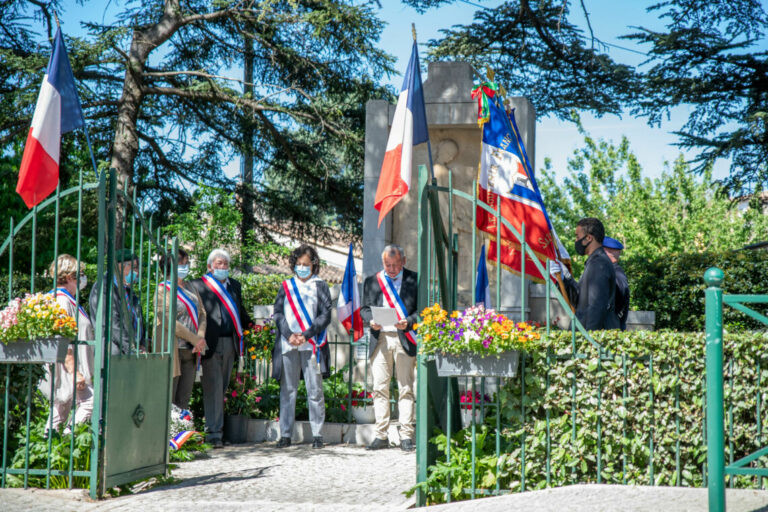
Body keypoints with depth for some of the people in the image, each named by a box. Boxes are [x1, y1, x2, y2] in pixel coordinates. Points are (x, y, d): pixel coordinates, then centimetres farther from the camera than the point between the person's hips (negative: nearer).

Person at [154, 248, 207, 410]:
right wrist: (195, 340, -16)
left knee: (184, 399, 7)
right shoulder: (163, 289, -6)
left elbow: (201, 313, 13)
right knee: (167, 399, -7)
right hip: (171, 350, -7)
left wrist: (201, 337, -7)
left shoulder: (190, 288, 16)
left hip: (190, 351, 7)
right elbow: (168, 321, -15)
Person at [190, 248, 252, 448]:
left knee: (221, 388, 10)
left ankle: (217, 429, 16)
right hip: (211, 343, -5)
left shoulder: (235, 285, 18)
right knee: (213, 387, -7)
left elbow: (240, 312, 24)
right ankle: (213, 432, -6)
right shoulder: (198, 285, 0)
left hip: (229, 343, 5)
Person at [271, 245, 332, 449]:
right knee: (287, 389, 3)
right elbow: (278, 313, 8)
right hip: (287, 345, 2)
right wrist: (289, 334, -8)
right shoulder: (286, 286, 15)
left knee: (314, 390, -2)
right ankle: (285, 434, 7)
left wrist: (306, 335, -10)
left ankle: (317, 435, 2)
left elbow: (325, 315, 1)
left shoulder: (320, 286, 8)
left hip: (311, 345, -2)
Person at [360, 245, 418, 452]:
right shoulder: (372, 281, 14)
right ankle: (381, 435, 6)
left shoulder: (414, 280, 6)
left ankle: (406, 436, 1)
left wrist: (408, 322, -14)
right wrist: (371, 320, -9)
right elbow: (364, 308, 13)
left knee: (406, 389, -2)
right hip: (380, 339, 2)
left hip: (404, 339, -2)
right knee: (379, 388, 1)